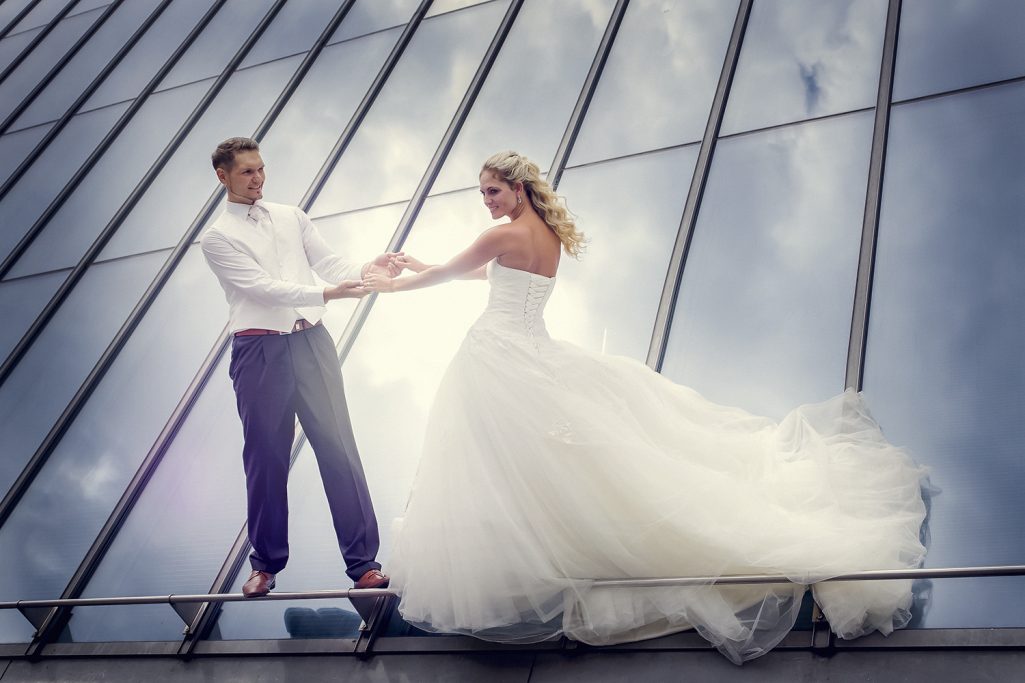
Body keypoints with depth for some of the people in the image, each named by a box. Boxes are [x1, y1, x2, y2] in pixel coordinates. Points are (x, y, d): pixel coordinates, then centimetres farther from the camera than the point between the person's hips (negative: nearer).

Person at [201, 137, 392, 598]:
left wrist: (364, 271, -14)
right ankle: (266, 564, 23)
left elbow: (329, 264, 7)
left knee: (339, 448, -2)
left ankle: (363, 563, 3)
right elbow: (263, 288, -11)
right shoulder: (217, 238, 2)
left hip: (311, 341, 3)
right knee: (266, 457, 6)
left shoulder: (292, 217, 15)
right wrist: (327, 294, -22)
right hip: (259, 351, -3)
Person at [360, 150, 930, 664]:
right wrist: (418, 266, 31)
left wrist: (391, 284, 19)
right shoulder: (550, 235, 16)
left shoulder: (507, 235, -9)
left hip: (498, 358, -8)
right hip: (533, 355, 8)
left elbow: (448, 273, 2)